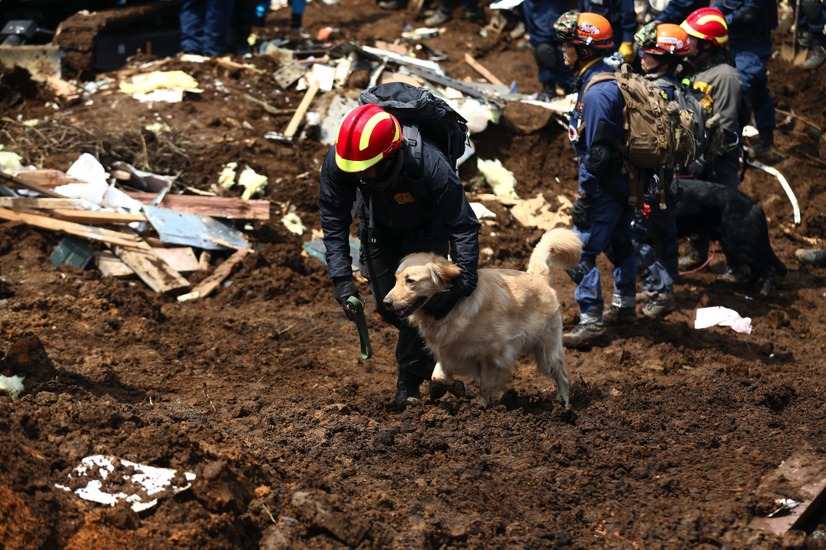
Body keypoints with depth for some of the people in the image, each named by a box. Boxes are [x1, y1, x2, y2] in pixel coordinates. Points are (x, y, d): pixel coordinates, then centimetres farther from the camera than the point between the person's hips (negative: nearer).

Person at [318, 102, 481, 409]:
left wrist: (463, 283, -43)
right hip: (380, 229, 3)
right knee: (389, 308, 4)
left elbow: (464, 227, -36)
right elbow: (333, 220, -23)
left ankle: (408, 383, -1)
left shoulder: (430, 166, -44)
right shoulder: (337, 161, -36)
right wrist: (341, 278, -31)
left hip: (426, 229, -3)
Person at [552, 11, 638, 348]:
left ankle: (591, 323, -6)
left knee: (580, 253, -7)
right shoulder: (611, 78, 7)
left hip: (605, 184, -10)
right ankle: (625, 305, 36)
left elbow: (597, 152, -25)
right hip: (623, 181, 10)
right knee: (619, 243, 22)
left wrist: (584, 196, -21)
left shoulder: (596, 92, -23)